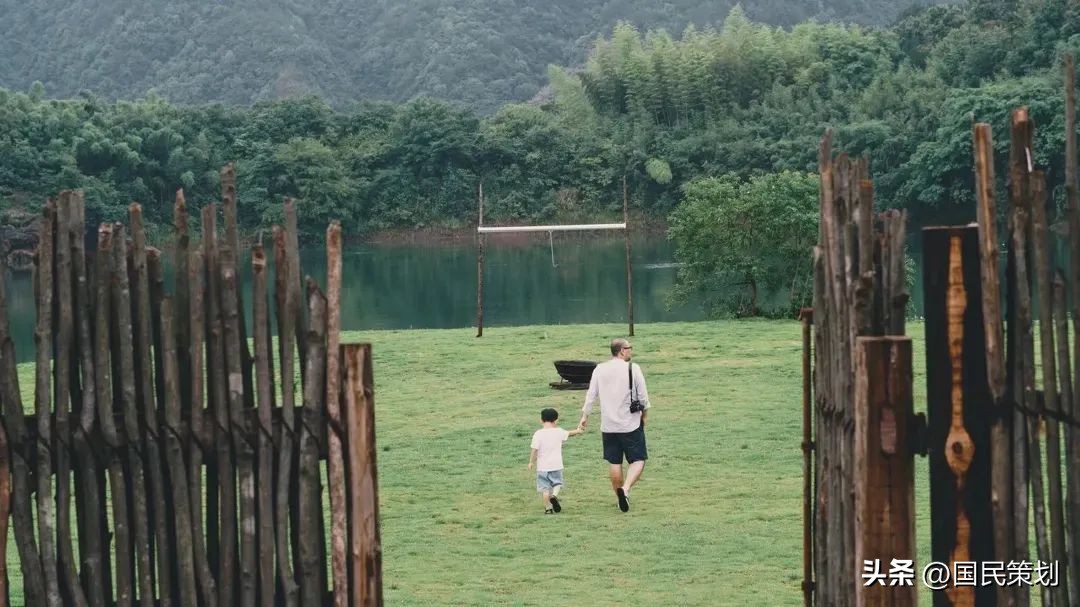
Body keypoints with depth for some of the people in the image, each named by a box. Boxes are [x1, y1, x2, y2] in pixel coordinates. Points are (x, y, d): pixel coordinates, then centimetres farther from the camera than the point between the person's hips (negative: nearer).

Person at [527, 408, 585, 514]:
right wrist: (578, 431, 39)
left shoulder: (538, 434, -9)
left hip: (542, 466, -1)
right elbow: (569, 433, 19)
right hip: (556, 465, 1)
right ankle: (554, 495, -10)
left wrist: (531, 462, -1)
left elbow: (535, 449, -13)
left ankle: (548, 508, 5)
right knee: (557, 483, 18)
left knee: (545, 487, 6)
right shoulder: (559, 432, -1)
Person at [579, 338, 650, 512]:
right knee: (638, 460, 3)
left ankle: (621, 497, 18)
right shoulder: (633, 369, -8)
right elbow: (643, 395, -4)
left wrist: (585, 416, 15)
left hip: (608, 426, 4)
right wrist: (645, 413, 13)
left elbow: (591, 395, 5)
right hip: (631, 424, -4)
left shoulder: (599, 370, 2)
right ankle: (625, 488, -20)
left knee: (615, 463, 12)